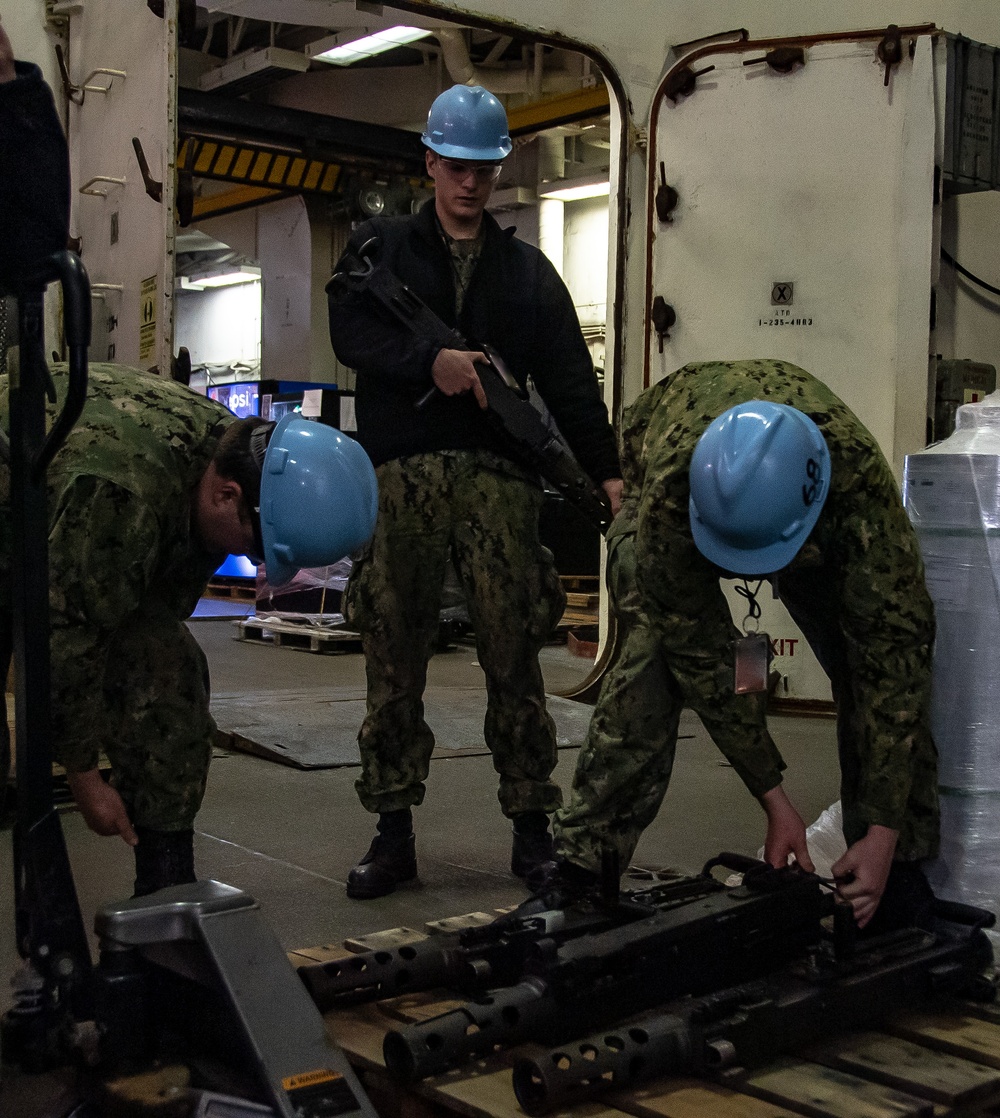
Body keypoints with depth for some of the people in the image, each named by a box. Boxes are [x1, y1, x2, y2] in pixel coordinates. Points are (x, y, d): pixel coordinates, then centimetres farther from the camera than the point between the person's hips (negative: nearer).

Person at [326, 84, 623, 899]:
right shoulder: (379, 247, 16)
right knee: (395, 655, 0)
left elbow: (570, 378, 11)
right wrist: (431, 362, -16)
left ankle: (532, 824, 9)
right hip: (401, 473, 0)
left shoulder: (527, 269, 19)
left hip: (498, 475, 1)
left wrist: (607, 471, 0)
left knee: (514, 652, -2)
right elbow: (350, 329, -1)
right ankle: (394, 832, 9)